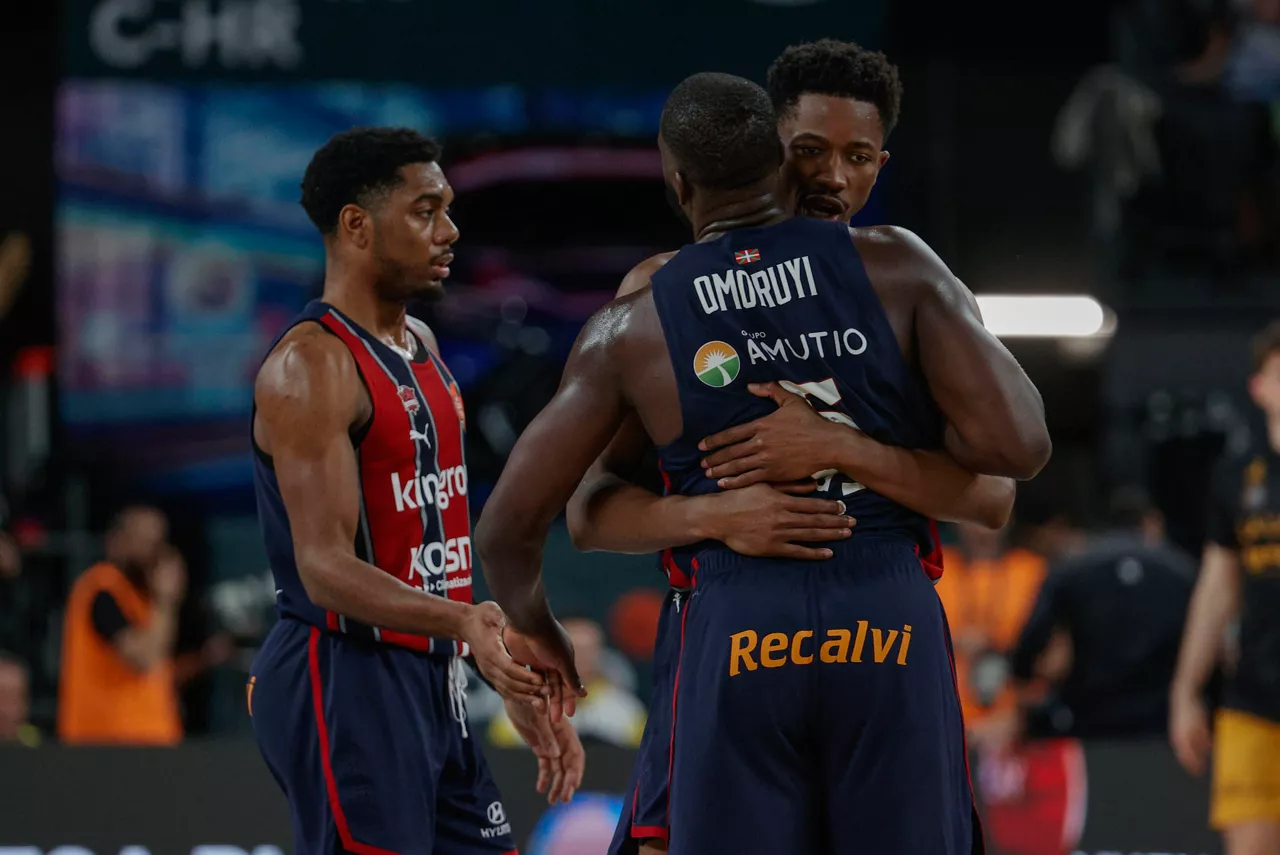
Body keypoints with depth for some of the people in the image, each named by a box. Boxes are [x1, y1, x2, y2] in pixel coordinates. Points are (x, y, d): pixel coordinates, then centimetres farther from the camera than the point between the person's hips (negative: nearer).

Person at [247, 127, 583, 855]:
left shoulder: (421, 348, 15)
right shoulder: (311, 365, -14)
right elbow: (326, 567, -22)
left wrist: (516, 686, 20)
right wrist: (464, 622, -37)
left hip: (431, 684, 10)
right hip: (344, 685, -10)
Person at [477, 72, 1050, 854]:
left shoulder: (632, 328, 6)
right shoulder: (895, 267, 3)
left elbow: (511, 525, 10)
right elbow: (1018, 445, -5)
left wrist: (534, 627, 30)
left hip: (734, 633, 0)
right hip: (890, 616, 0)